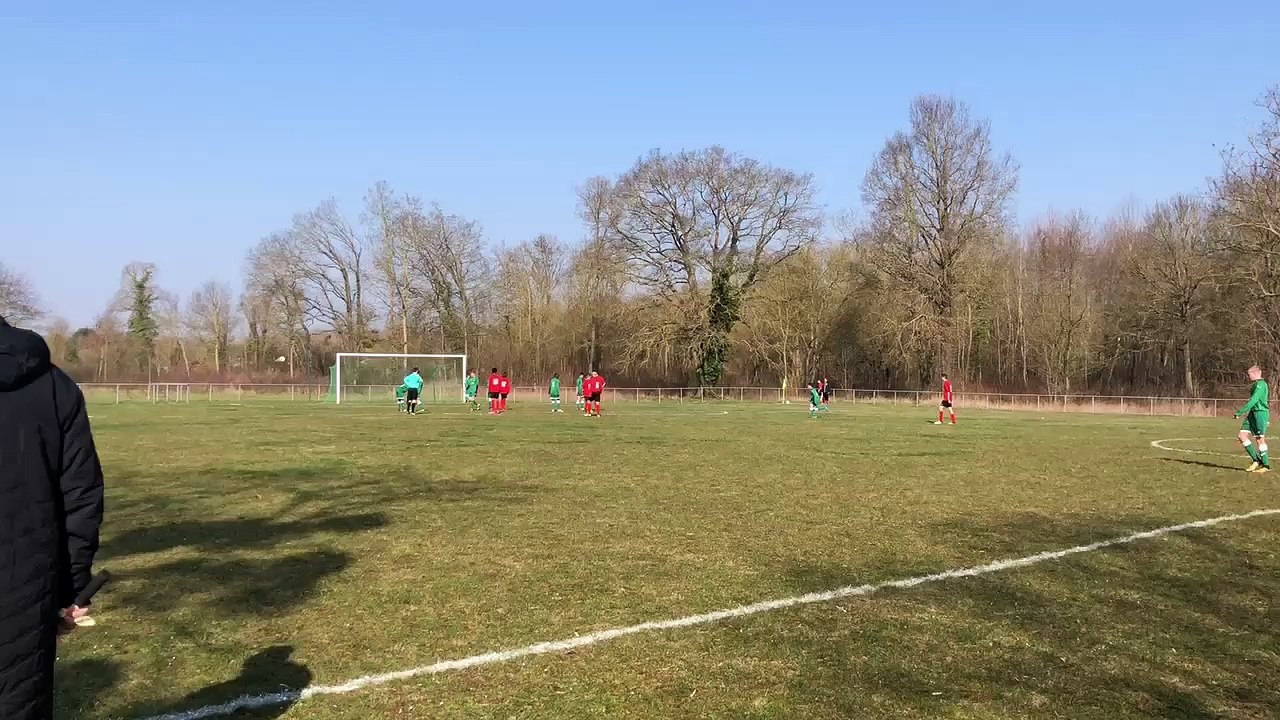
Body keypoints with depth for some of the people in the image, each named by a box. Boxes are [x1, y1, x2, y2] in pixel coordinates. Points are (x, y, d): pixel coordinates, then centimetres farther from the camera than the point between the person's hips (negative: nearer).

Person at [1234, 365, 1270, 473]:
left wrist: (1240, 412, -24)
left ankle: (1266, 466, 4)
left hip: (1260, 413, -10)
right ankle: (1256, 460, 7)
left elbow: (1253, 401, -22)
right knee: (1242, 436, 3)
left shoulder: (1260, 384, -14)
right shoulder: (1256, 384, 17)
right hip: (1253, 413, 10)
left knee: (1260, 439, -4)